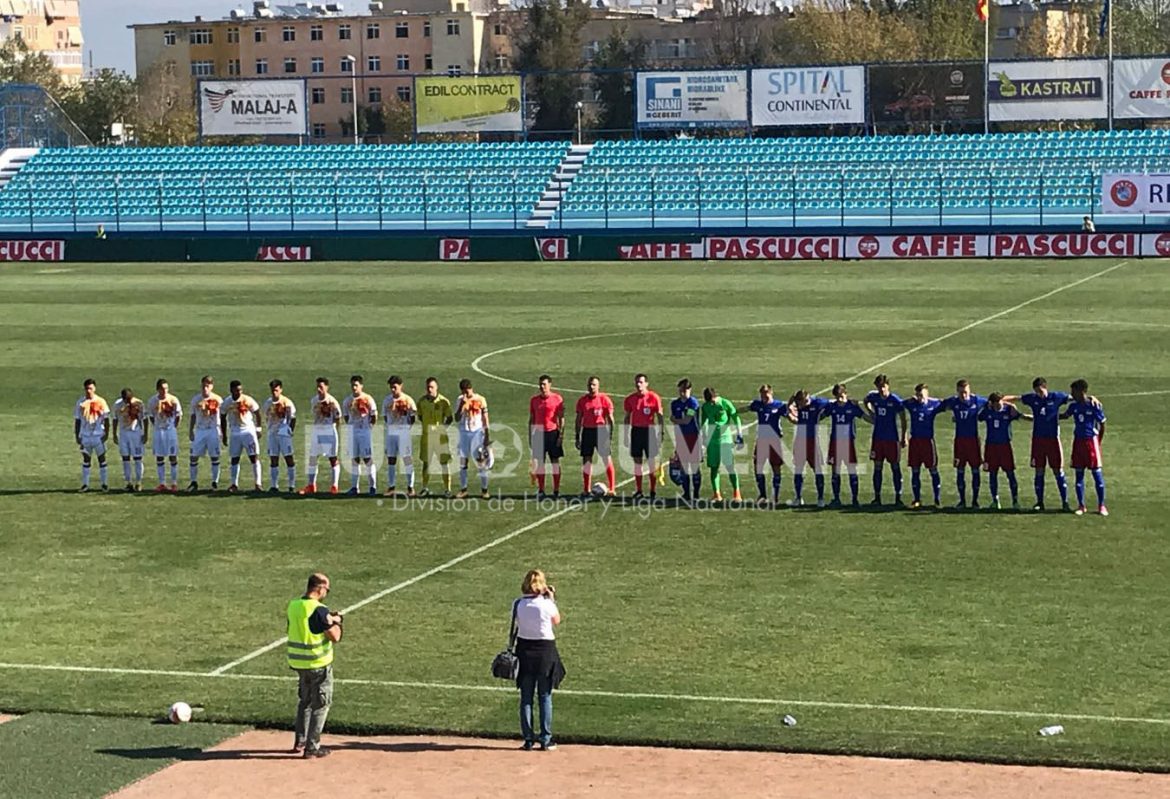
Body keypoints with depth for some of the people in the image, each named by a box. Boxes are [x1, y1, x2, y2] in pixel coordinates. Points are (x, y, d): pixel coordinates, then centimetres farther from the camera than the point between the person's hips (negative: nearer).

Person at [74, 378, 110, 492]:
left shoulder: (101, 402, -1)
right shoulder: (80, 403, 3)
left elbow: (106, 419, 2)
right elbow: (77, 420, 7)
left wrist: (106, 433, -5)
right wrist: (76, 435, 2)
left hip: (98, 435, -1)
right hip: (85, 435, 1)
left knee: (101, 458, 3)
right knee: (86, 459, 5)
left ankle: (104, 483, 8)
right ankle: (85, 484, 9)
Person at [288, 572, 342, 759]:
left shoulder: (293, 606, 3)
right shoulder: (319, 610, -21)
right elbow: (335, 637, -17)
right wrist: (336, 622, 1)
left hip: (298, 662, 7)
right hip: (318, 664, -7)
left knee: (304, 701, 23)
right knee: (321, 705, 5)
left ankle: (300, 741, 28)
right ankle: (312, 747, 5)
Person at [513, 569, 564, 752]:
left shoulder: (518, 604, -7)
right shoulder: (547, 604, -14)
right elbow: (556, 621, 3)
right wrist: (552, 599, 8)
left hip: (524, 650, 2)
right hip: (545, 650, -2)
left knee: (526, 697, 9)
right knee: (545, 697, 7)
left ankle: (528, 739, 10)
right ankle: (545, 740, 8)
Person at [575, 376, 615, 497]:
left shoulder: (604, 399, -1)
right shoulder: (582, 401, 8)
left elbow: (610, 418, 1)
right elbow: (579, 420, 12)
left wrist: (610, 434, -6)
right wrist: (577, 437, 9)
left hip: (601, 431, -3)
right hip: (587, 431, 3)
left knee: (607, 459, -4)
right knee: (586, 460, 3)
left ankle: (611, 488, 2)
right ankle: (587, 490, 10)